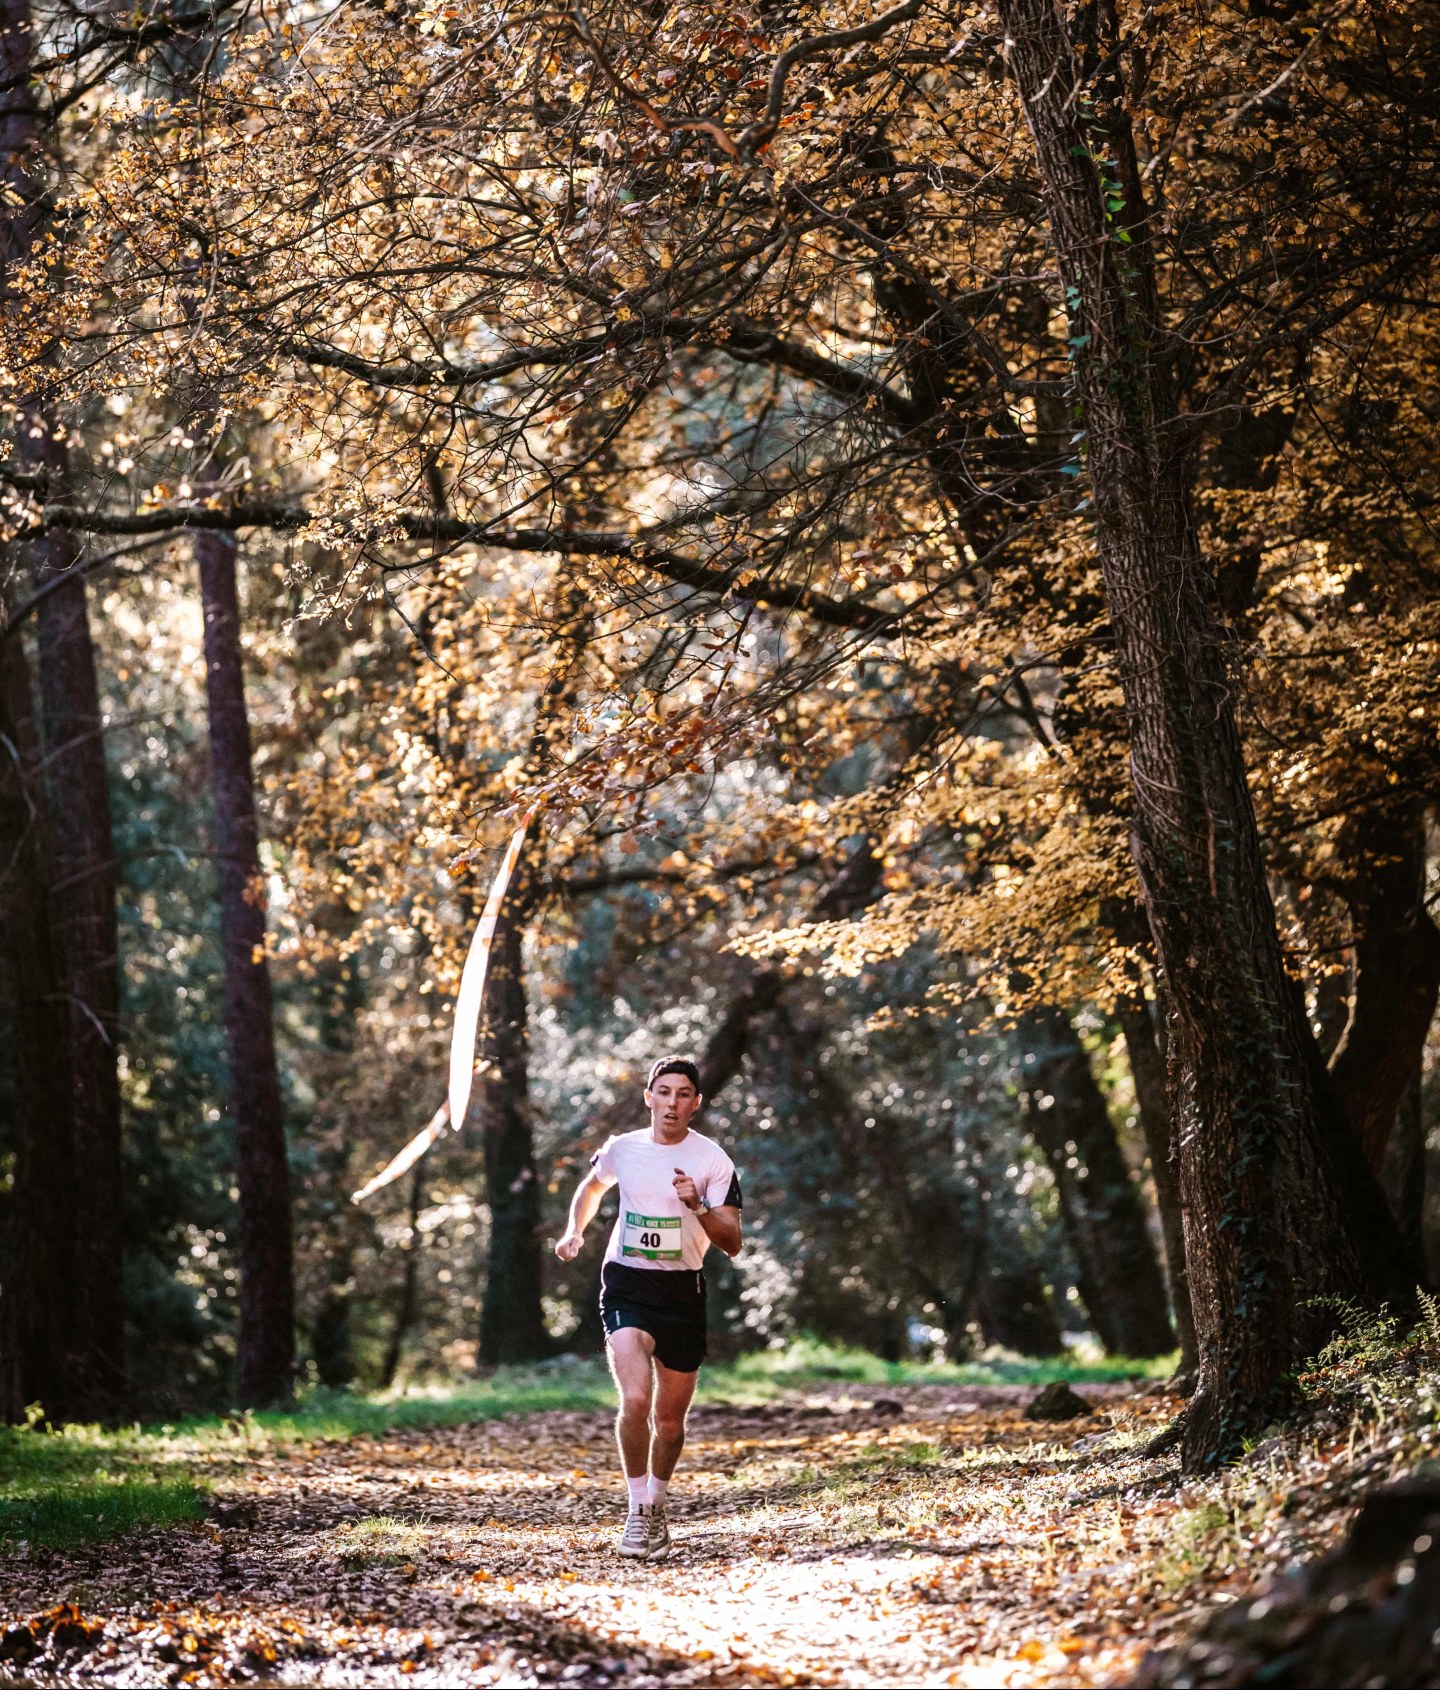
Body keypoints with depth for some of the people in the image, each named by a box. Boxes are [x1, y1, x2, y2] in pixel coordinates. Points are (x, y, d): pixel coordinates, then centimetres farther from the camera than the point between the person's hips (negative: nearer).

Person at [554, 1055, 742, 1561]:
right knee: (635, 1400, -22)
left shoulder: (712, 1160, -4)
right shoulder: (622, 1149, 2)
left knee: (670, 1419, 10)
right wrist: (574, 1231, 10)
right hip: (627, 1287, -1)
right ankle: (638, 1510, -8)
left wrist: (698, 1207, -24)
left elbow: (732, 1243, -8)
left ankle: (656, 1504, 35)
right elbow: (592, 1185, 26)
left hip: (683, 1292, 1)